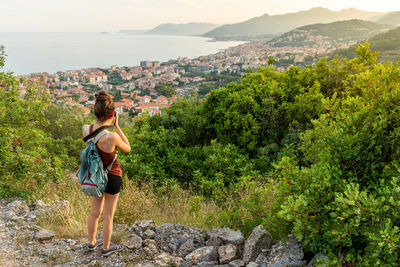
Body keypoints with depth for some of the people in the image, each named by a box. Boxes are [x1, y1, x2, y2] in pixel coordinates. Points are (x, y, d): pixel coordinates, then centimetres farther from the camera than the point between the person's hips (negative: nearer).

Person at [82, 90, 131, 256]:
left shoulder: (86, 129, -15)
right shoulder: (112, 137, -31)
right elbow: (127, 149, -10)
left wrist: (109, 124, -4)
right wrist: (117, 125, -14)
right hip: (112, 176, -6)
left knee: (94, 212, 23)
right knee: (108, 215, 13)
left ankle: (92, 242, 43)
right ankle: (106, 248, 31)